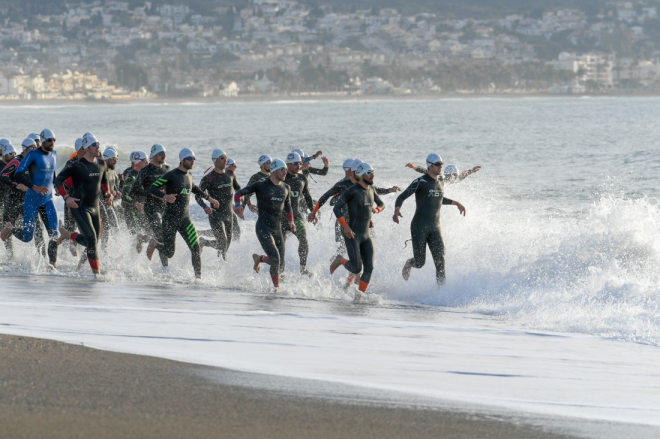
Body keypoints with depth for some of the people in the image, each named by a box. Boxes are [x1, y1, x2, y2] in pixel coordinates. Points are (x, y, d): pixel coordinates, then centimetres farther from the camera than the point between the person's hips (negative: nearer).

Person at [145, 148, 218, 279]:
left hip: (185, 219, 5)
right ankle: (154, 244, 32)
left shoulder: (189, 175, 9)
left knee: (195, 247, -11)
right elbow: (152, 189, -17)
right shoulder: (171, 175, -12)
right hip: (170, 219, -5)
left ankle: (198, 277, -5)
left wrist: (209, 198, 36)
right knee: (169, 253, 0)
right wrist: (165, 196, -35)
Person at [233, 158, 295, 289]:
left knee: (280, 264, 5)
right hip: (263, 228, -6)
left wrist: (290, 221, 8)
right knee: (275, 259, -20)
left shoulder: (285, 188, 10)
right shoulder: (261, 185, -7)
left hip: (277, 229, 6)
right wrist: (238, 204, -23)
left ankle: (259, 258, 33)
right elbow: (239, 193, -4)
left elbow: (288, 208, 24)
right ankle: (276, 287, -9)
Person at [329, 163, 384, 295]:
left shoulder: (371, 190, 12)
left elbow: (381, 204, 28)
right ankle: (340, 260, 15)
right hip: (353, 235, -7)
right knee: (356, 268, -14)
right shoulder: (352, 191, -11)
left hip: (366, 235, 7)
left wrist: (377, 209, 4)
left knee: (369, 268, -1)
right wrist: (345, 227, -19)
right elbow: (337, 208, -12)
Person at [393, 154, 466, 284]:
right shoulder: (420, 182, -8)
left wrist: (456, 203, 27)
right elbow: (402, 197, -10)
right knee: (420, 263, 1)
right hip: (419, 227, -5)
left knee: (440, 260, -13)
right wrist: (397, 210, -29)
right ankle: (409, 264, 37)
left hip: (435, 228, 5)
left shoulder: (441, 183, 13)